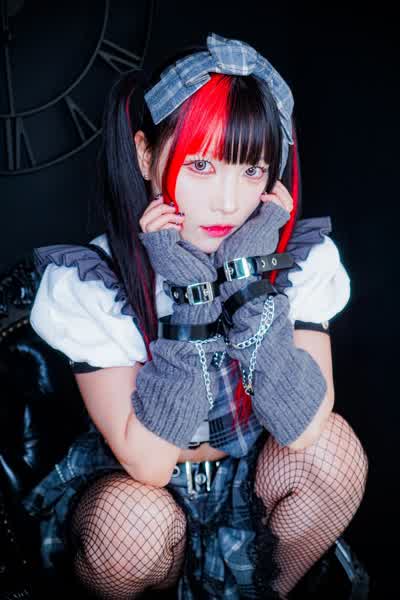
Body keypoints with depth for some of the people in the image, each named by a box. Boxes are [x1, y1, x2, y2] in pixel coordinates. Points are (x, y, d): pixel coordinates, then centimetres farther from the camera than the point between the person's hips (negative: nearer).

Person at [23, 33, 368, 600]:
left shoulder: (300, 258, -16)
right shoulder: (91, 283, -23)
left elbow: (304, 432, -25)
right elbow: (147, 466, -26)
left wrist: (251, 285, -32)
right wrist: (185, 301, -34)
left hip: (252, 487, 2)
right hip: (133, 487, -2)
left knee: (335, 446, -24)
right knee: (134, 515, -33)